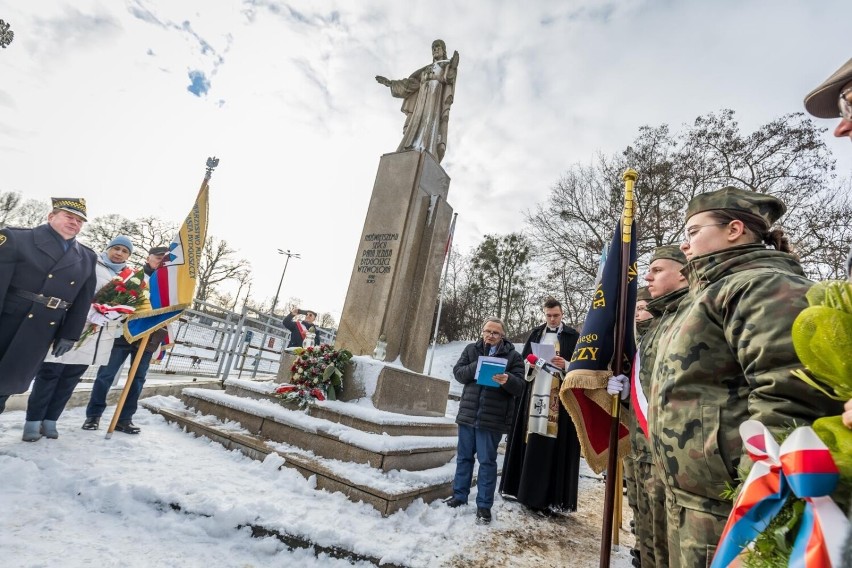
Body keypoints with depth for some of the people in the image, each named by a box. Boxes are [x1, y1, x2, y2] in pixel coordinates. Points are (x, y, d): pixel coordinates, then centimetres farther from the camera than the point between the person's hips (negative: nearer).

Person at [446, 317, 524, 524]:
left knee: (487, 461, 5)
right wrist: (476, 367, -17)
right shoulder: (471, 350, 6)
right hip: (468, 414, 3)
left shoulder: (512, 356, -3)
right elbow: (458, 373, 0)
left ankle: (484, 505, 18)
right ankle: (459, 496, 31)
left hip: (492, 419, -3)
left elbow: (520, 387, -8)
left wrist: (507, 380, -30)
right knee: (463, 457, 15)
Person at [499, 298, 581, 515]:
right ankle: (527, 492, 15)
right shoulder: (536, 334, 14)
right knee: (531, 442, 5)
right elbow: (523, 360, 15)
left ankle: (549, 498, 4)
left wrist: (565, 365, -17)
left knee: (554, 445, -4)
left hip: (560, 396, -3)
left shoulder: (573, 336, 4)